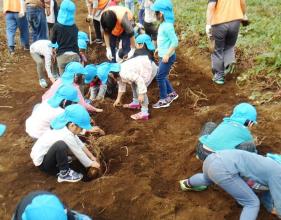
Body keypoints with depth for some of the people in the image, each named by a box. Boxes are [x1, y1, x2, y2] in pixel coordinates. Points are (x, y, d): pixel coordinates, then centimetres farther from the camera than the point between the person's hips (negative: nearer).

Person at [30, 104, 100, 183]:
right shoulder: (66, 135, -28)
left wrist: (92, 157, 9)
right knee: (61, 145, -35)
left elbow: (80, 145, 6)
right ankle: (64, 174, -17)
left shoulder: (66, 128, -4)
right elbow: (79, 153, -17)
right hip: (41, 162, -9)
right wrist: (91, 163, -3)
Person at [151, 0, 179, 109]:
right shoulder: (163, 24, 7)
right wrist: (159, 48, 26)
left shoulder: (167, 26, -22)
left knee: (160, 77, -3)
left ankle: (164, 100, 8)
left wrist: (167, 54, -26)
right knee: (162, 76, 18)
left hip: (167, 57, -10)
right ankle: (171, 93, 33)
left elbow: (175, 41, -26)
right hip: (163, 55, 10)